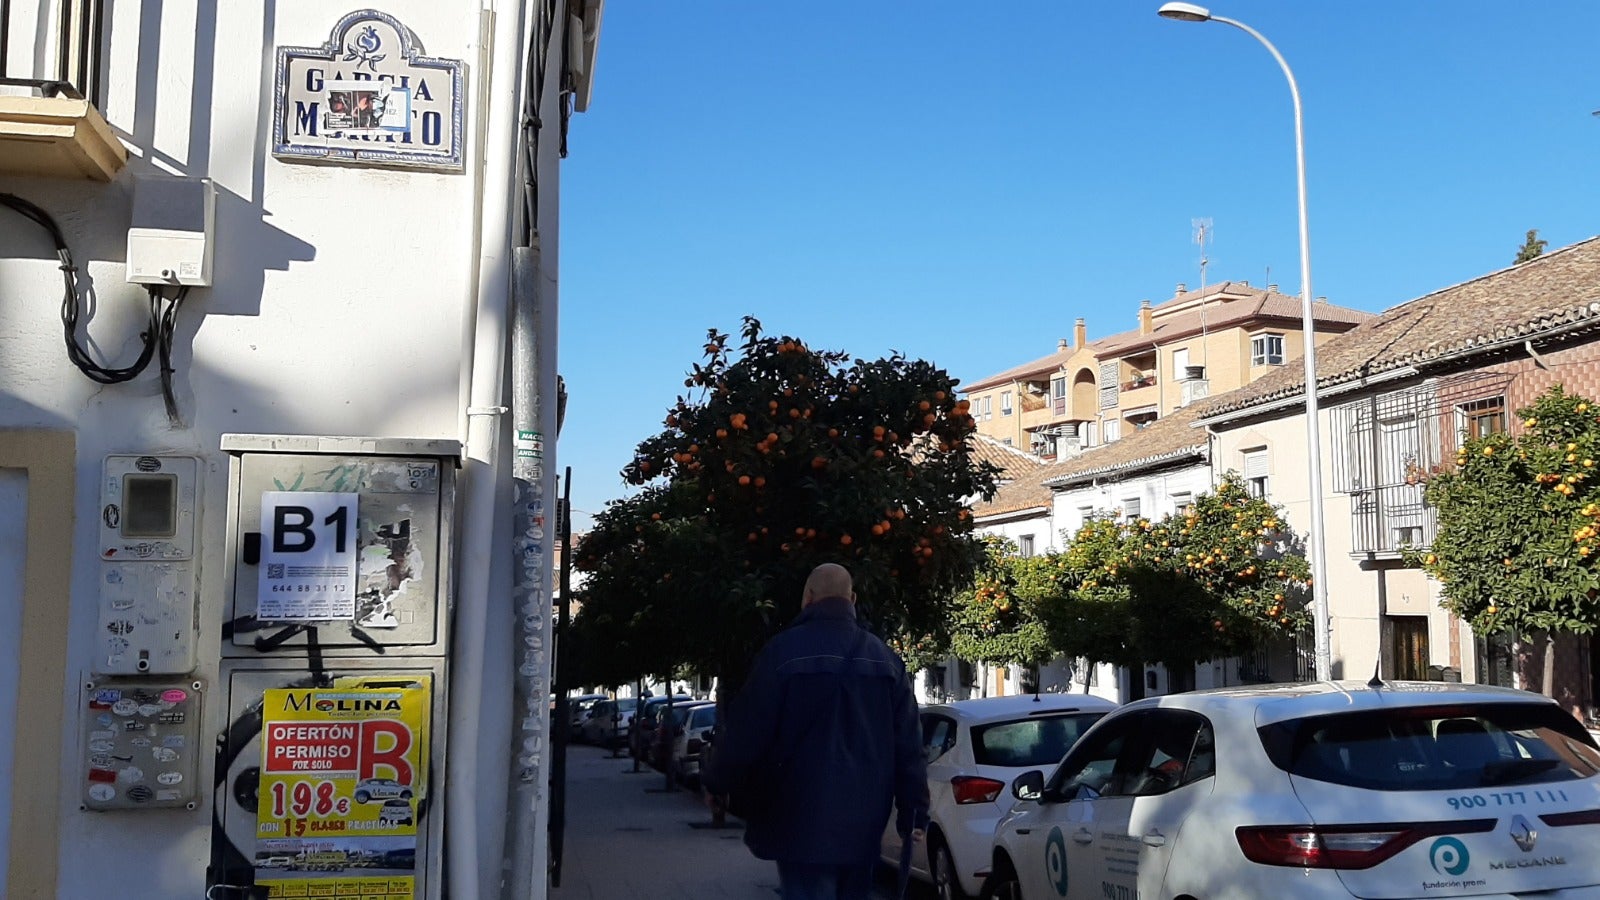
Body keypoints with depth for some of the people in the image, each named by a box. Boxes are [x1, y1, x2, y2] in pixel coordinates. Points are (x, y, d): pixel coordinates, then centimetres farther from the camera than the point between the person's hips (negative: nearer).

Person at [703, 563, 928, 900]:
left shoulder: (785, 650, -8)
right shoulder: (885, 658, 8)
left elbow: (746, 729, -8)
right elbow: (908, 744, 7)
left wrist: (716, 782, 8)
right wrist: (914, 811, 11)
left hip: (802, 820, -5)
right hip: (863, 822, 5)